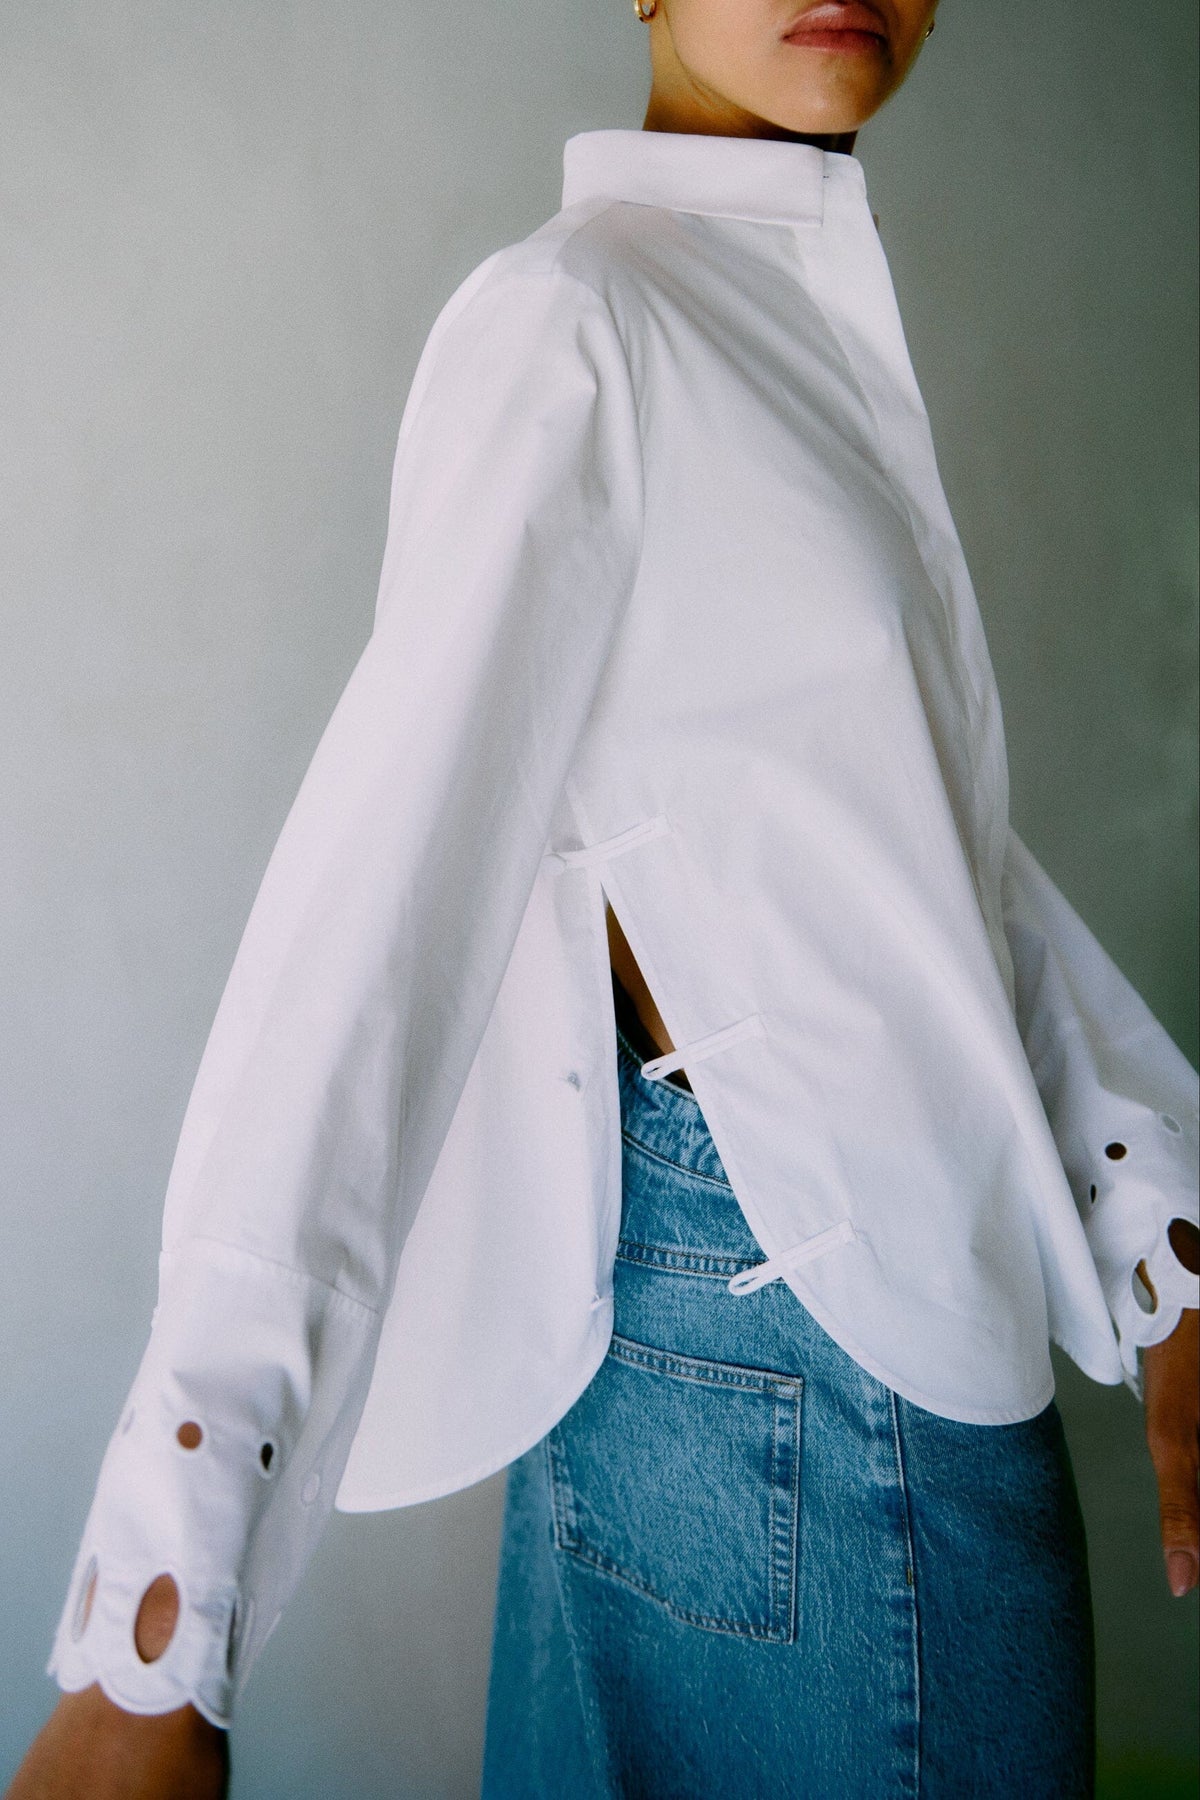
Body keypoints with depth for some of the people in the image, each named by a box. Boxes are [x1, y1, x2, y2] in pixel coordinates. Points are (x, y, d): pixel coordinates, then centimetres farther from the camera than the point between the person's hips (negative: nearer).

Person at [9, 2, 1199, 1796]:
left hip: (929, 1276, 8)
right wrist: (152, 1651, -27)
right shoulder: (565, 321, -15)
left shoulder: (813, 322, 12)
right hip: (783, 1305, -8)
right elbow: (376, 902, -25)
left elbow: (933, 825, 9)